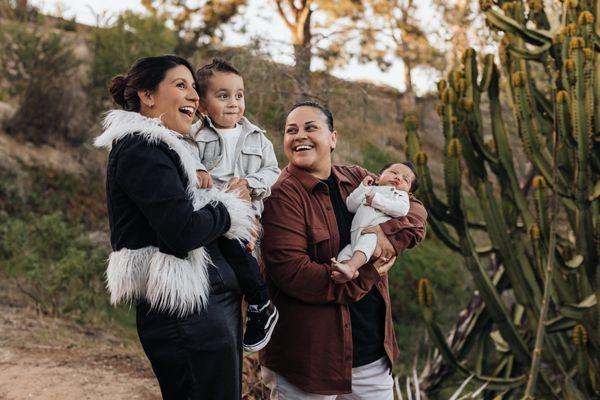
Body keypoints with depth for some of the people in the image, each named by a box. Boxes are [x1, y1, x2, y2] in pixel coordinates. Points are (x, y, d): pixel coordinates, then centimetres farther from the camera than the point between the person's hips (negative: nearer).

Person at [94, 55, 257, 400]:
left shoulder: (159, 148, 20)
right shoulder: (142, 150, -12)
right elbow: (184, 232, -22)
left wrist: (234, 214, 0)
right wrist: (231, 206, -4)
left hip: (205, 305, 10)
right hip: (188, 314, -10)